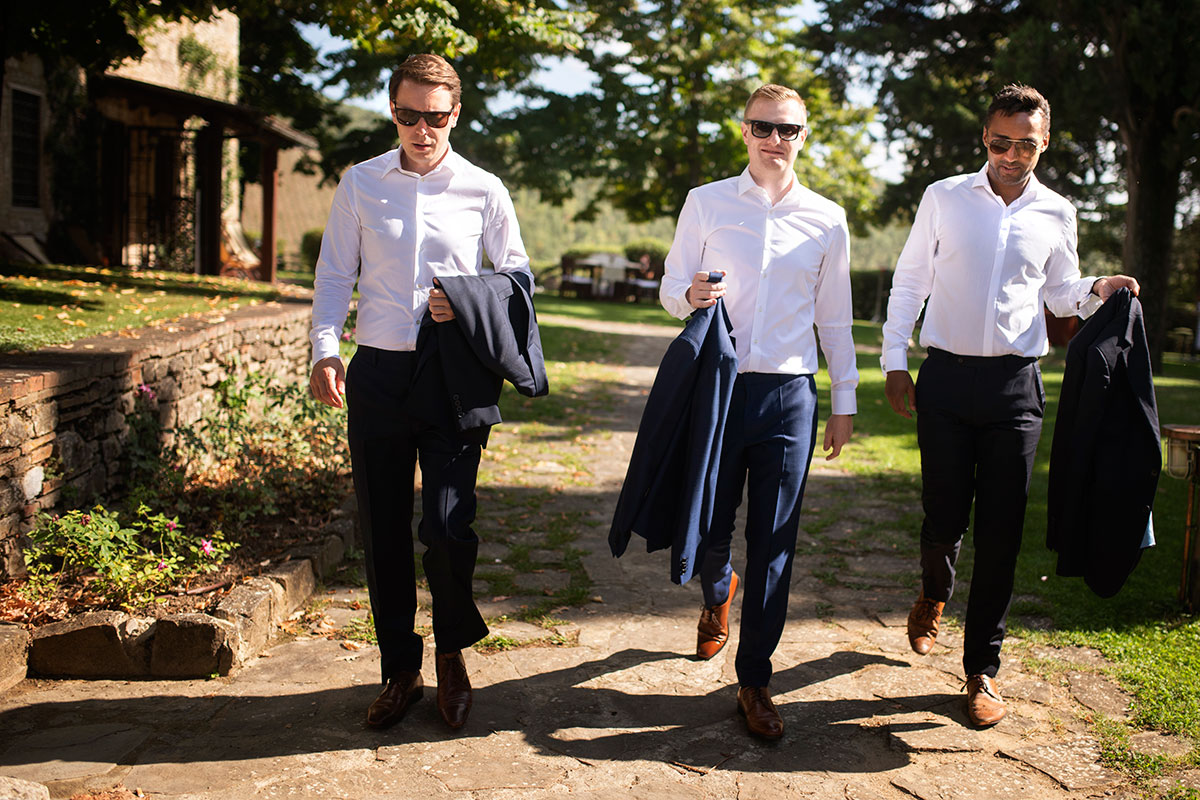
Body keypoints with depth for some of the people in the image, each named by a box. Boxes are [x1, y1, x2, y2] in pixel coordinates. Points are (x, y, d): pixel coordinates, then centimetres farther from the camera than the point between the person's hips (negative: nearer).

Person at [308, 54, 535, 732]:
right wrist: (325, 349, -5)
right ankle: (401, 671, 23)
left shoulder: (483, 191, 4)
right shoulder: (360, 184, 9)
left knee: (446, 526, -11)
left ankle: (453, 654, 18)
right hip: (378, 373, 2)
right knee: (382, 532, 6)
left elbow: (518, 273, 12)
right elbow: (335, 275, 10)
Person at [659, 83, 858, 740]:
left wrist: (845, 402, 12)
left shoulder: (826, 219, 8)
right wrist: (691, 295, -18)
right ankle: (717, 595, 45)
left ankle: (754, 682, 16)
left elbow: (834, 317, 13)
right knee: (708, 528, 7)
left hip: (789, 394, 1)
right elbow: (670, 287, 6)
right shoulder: (706, 202, 4)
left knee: (774, 543, 2)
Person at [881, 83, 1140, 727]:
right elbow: (908, 283, 7)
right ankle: (933, 594, 38)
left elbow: (1061, 294, 19)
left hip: (1014, 384, 1)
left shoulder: (1056, 214, 7)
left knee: (1001, 530, 1)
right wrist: (895, 363, 1)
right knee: (944, 517, 3)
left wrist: (1097, 290, -4)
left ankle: (982, 668, 14)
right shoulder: (944, 198, 3)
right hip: (946, 378, -1)